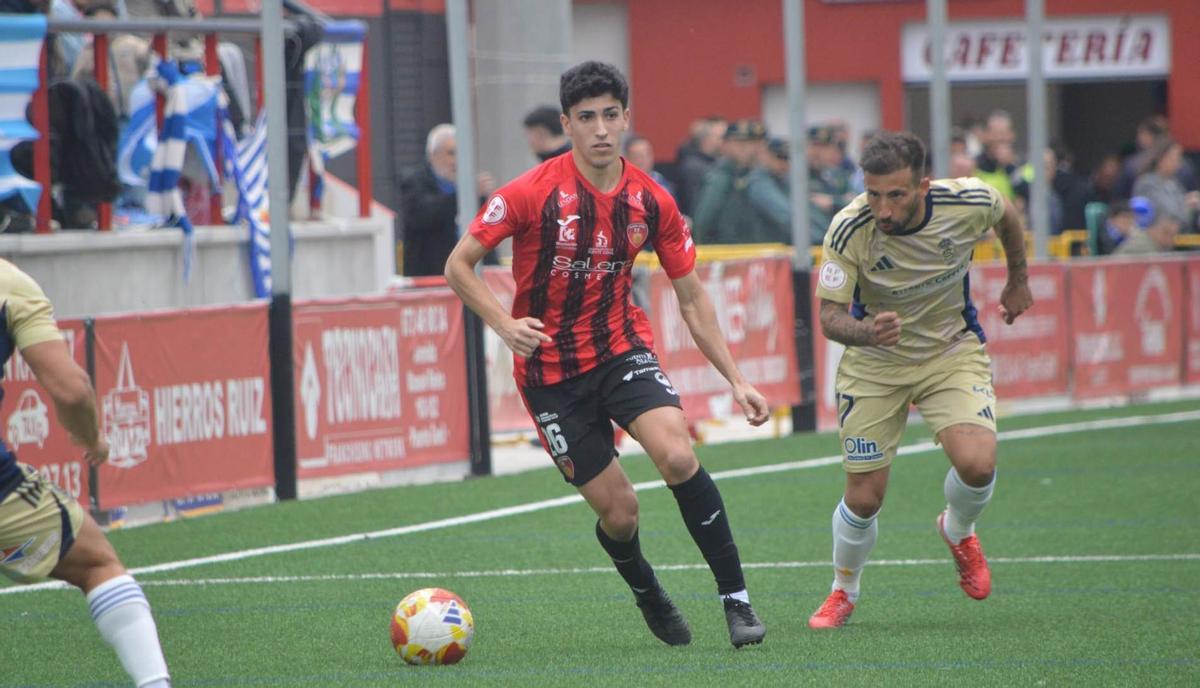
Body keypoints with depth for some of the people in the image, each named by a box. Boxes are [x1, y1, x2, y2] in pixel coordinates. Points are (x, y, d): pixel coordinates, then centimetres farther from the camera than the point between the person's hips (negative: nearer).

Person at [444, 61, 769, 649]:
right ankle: (650, 600, 29)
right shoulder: (532, 193, -14)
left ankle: (735, 597, -13)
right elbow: (458, 265, -8)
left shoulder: (652, 202, -3)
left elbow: (691, 297, 6)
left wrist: (735, 379, 2)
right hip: (550, 370, -2)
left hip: (622, 347, 2)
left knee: (677, 456, -25)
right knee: (619, 511, -4)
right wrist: (505, 324, -23)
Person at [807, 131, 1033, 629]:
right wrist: (866, 332, -45)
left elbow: (1007, 215, 3)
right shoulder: (848, 230, -26)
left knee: (977, 464, -22)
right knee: (863, 499, -2)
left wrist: (1018, 282, 16)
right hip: (874, 364, -1)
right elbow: (830, 317, -23)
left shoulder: (969, 203, -22)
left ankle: (958, 531, 15)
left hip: (953, 350, 1)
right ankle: (843, 591, 30)